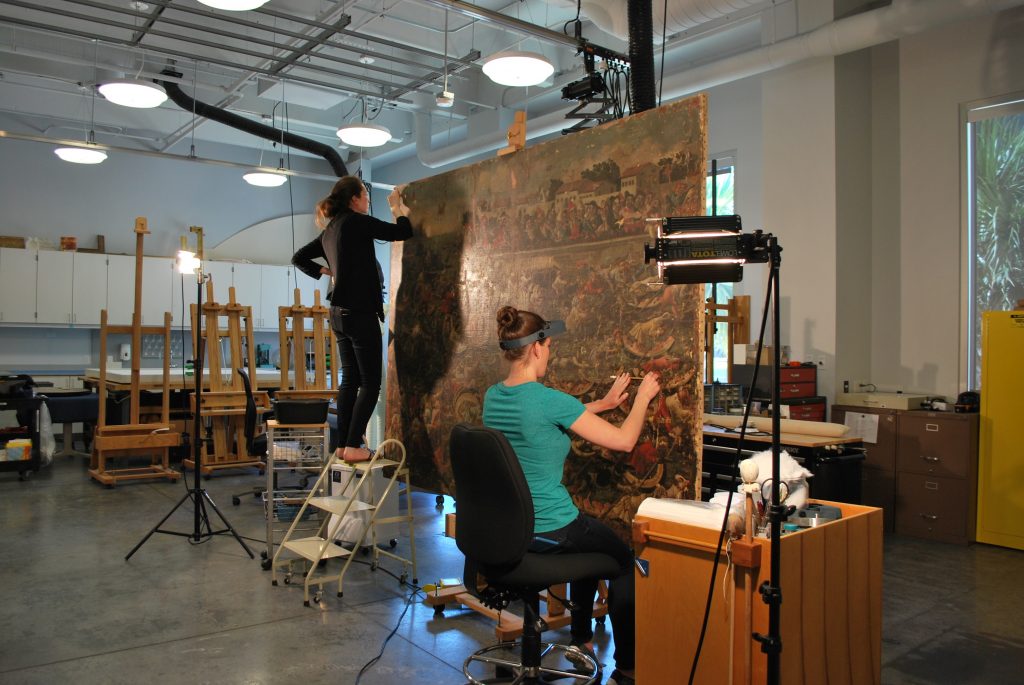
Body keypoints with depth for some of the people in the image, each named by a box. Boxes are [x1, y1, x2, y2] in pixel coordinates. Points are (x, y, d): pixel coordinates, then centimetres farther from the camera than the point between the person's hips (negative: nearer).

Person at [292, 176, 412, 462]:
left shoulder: (330, 230, 15)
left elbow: (299, 258, 23)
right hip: (360, 313, -9)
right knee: (370, 382, -5)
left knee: (349, 379, 11)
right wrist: (398, 209, 11)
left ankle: (343, 444, 13)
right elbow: (403, 233, -7)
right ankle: (353, 446, -7)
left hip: (340, 313, 9)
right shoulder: (356, 221, -9)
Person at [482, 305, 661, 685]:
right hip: (548, 531, -8)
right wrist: (642, 397, 3)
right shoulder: (548, 399, -23)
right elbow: (624, 440, -15)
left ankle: (581, 639, 42)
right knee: (624, 559, 19)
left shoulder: (493, 396, 0)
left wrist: (604, 402, 22)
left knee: (590, 542, 33)